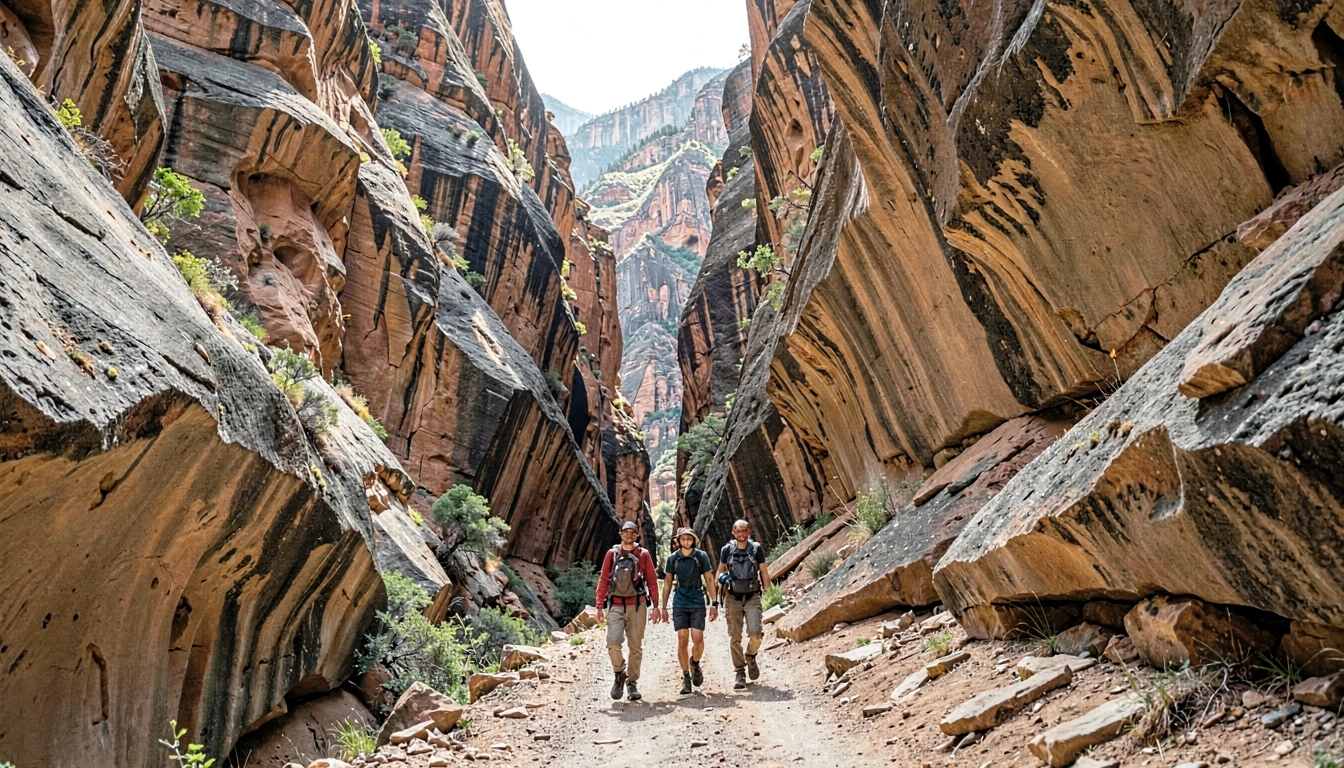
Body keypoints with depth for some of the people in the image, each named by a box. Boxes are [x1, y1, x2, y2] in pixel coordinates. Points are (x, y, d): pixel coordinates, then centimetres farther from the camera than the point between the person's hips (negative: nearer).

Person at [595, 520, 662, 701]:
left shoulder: (643, 554, 3)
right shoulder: (612, 554, 5)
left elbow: (652, 581, 4)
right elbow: (603, 581, 5)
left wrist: (655, 606, 0)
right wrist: (600, 606, -1)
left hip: (637, 606, 0)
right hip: (616, 606, 0)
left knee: (636, 647, 4)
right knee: (613, 643, -13)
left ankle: (632, 683, 19)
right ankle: (619, 675, 11)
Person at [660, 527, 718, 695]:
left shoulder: (701, 556, -3)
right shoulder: (673, 558, 1)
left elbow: (709, 579, 2)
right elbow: (667, 583, 9)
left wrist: (714, 603, -3)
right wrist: (664, 607, 9)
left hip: (697, 603, -1)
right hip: (679, 604, 1)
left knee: (698, 639, -9)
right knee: (682, 640, -2)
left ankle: (695, 664, 21)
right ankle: (686, 677, 11)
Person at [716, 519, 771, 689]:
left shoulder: (756, 548, 0)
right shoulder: (727, 549, 0)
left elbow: (764, 572, 8)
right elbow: (720, 570, 11)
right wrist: (722, 577, -11)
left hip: (752, 597, -1)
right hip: (733, 598, 1)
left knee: (755, 633, -14)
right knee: (735, 637, 1)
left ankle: (750, 657, 17)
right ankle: (740, 673, 13)